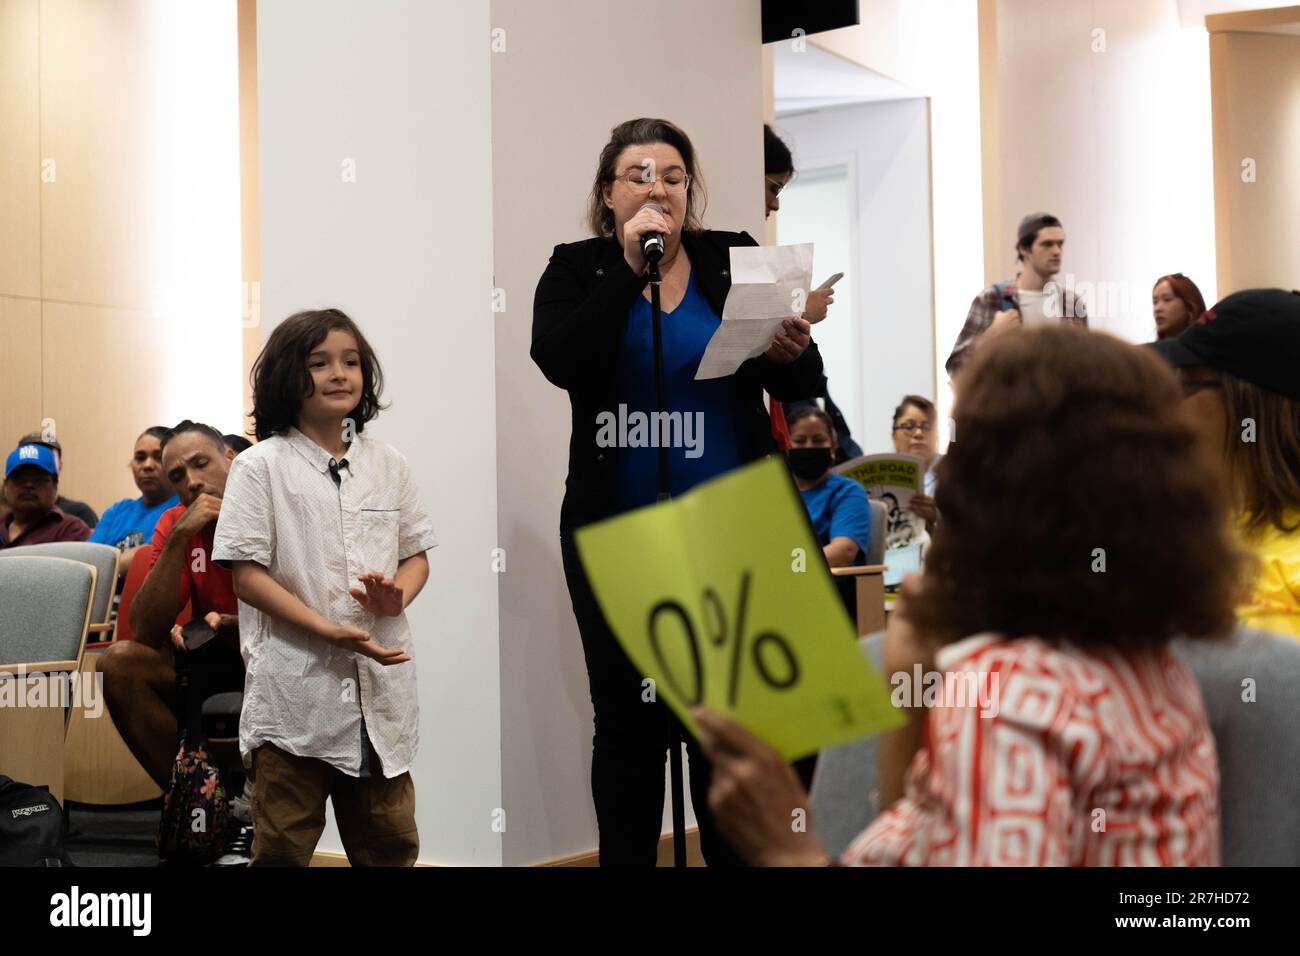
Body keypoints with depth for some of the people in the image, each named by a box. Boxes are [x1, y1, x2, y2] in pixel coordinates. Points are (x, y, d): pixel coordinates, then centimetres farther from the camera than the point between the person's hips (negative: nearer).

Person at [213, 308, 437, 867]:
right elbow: (247, 574, -8)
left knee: (390, 842, 13)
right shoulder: (260, 466, -4)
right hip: (296, 686, -4)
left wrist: (397, 596, -10)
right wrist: (329, 631, -19)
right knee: (282, 847, 7)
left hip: (381, 681, 4)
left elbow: (416, 554, 14)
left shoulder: (388, 464, 9)